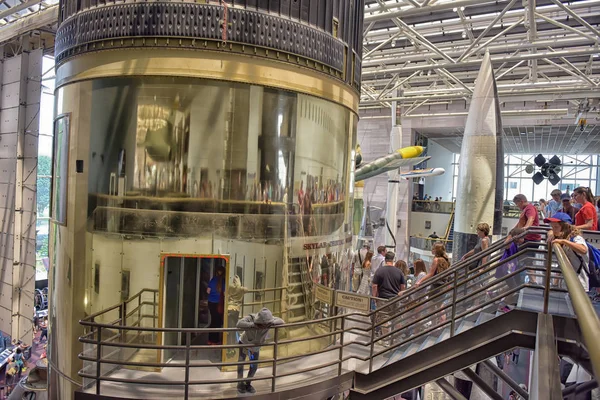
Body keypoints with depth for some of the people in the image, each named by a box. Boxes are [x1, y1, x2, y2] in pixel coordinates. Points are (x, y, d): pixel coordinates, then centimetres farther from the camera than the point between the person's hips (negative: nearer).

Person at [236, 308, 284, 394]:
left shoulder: (268, 319, -29)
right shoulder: (250, 318, -39)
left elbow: (282, 321, -30)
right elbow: (239, 324, -56)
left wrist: (272, 323, -48)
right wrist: (254, 325, -60)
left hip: (256, 346, 3)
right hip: (244, 343, -3)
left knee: (254, 367, 8)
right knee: (241, 363, 4)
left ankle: (248, 384, 31)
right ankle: (240, 383, 27)